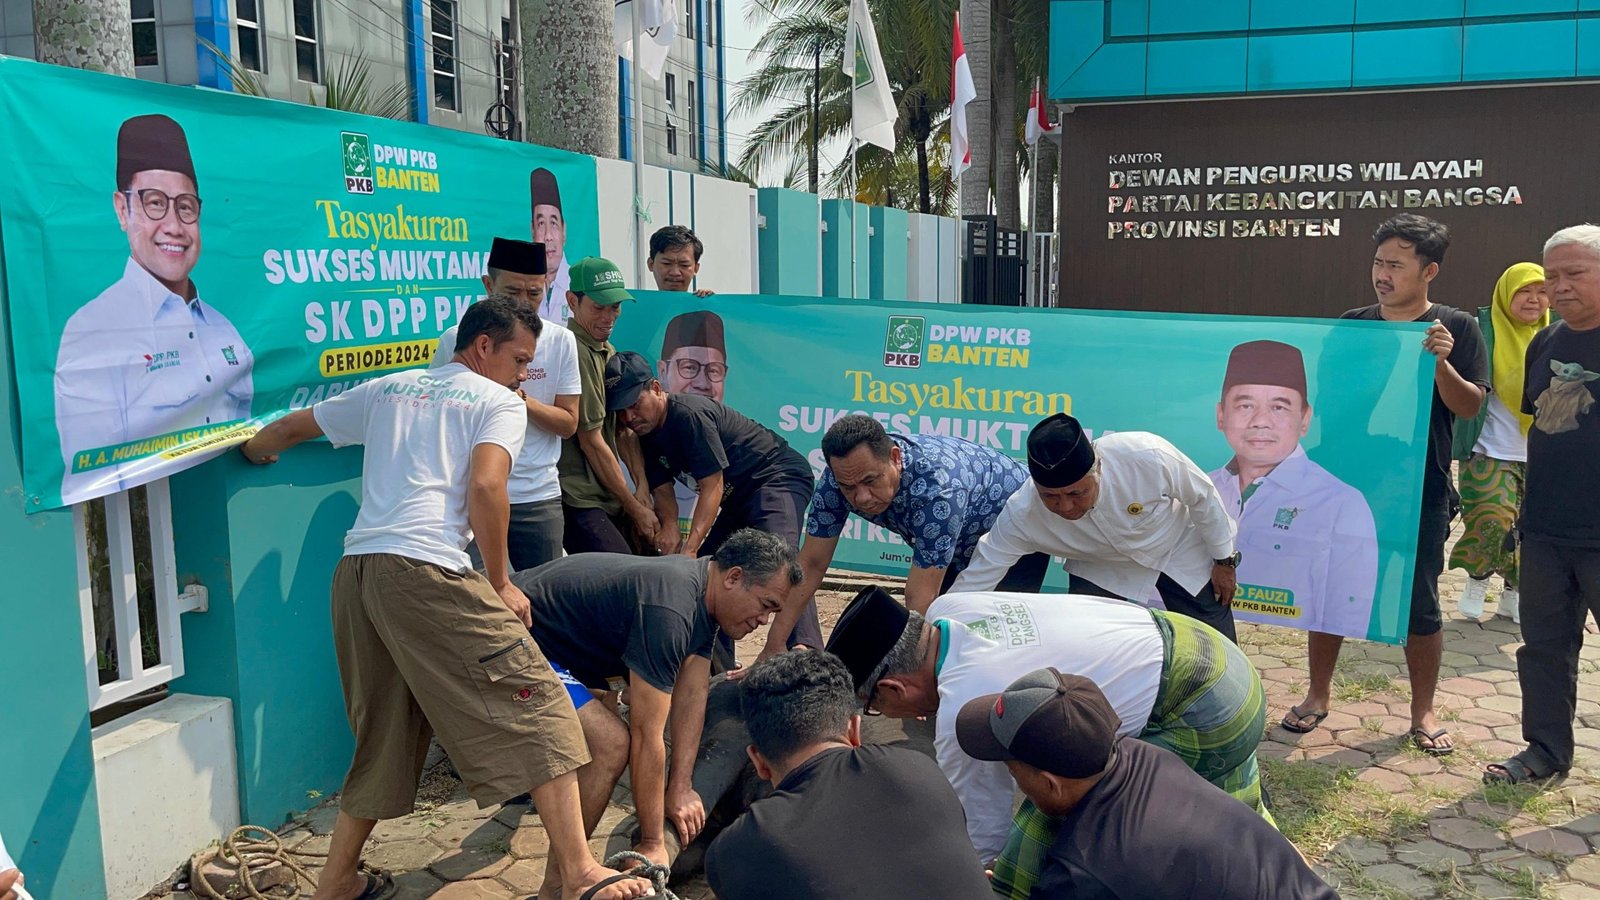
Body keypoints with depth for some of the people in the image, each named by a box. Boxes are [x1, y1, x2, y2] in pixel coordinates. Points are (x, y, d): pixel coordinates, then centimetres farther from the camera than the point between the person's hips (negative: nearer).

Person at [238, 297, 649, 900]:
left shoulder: (389, 389, 25)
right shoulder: (501, 402, 8)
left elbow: (287, 429, 35)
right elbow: (484, 487, -11)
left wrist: (256, 449, 57)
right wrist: (500, 584, -2)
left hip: (355, 572, 7)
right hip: (426, 571, -7)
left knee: (383, 734, 20)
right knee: (535, 705, -5)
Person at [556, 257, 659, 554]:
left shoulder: (607, 350, 15)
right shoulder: (577, 353, -15)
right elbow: (591, 441, -14)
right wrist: (635, 507, -6)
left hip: (608, 497, 9)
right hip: (579, 502, -9)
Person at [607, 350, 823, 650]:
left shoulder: (690, 414, -22)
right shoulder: (647, 435, 5)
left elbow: (712, 486, -24)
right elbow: (663, 491, 3)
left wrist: (690, 549, -30)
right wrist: (669, 525, -20)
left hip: (779, 477, -10)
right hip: (739, 496, 10)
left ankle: (806, 649, -53)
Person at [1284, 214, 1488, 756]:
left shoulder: (1456, 327, -2)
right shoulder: (1351, 325, 5)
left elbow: (1469, 406, -8)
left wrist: (1440, 361, -24)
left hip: (1419, 493, -2)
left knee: (1419, 604, 6)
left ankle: (1423, 711, 23)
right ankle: (1319, 695, 23)